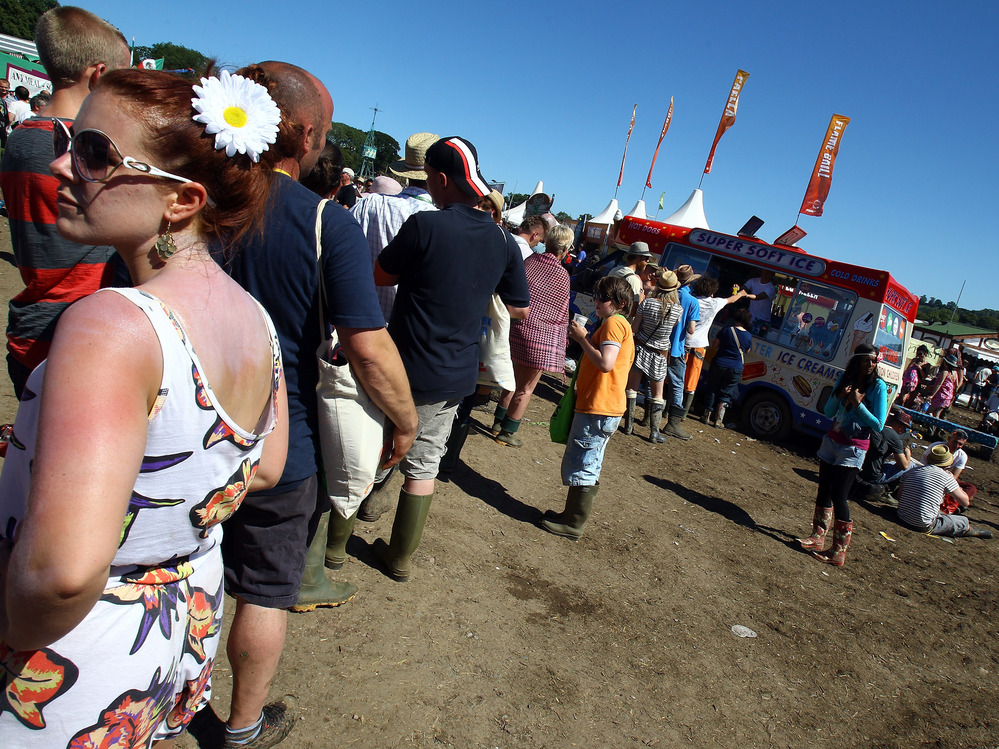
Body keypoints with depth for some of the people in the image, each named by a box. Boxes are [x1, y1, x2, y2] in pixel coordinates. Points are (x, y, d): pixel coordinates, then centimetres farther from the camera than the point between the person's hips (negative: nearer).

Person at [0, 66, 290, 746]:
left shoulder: (111, 325, -31)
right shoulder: (256, 319, -7)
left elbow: (62, 570, -38)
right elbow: (265, 469, 6)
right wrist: (167, 500, 8)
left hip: (70, 685, -6)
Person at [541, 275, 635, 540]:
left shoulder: (614, 322, -12)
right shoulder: (620, 324, 21)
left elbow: (605, 363, -24)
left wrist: (582, 338, -15)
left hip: (598, 408, -11)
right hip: (604, 408, 11)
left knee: (580, 465, -4)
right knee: (588, 466, 18)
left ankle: (573, 524, 4)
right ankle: (573, 515, 29)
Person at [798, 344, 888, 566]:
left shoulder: (878, 386, -11)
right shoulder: (845, 379, 3)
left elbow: (878, 425, -15)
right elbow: (829, 412, 5)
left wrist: (857, 403, -21)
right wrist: (839, 396, -13)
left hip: (853, 448, -5)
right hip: (832, 440, 5)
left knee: (839, 496, -9)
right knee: (824, 490, 11)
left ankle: (839, 551, -2)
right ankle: (818, 537, 24)